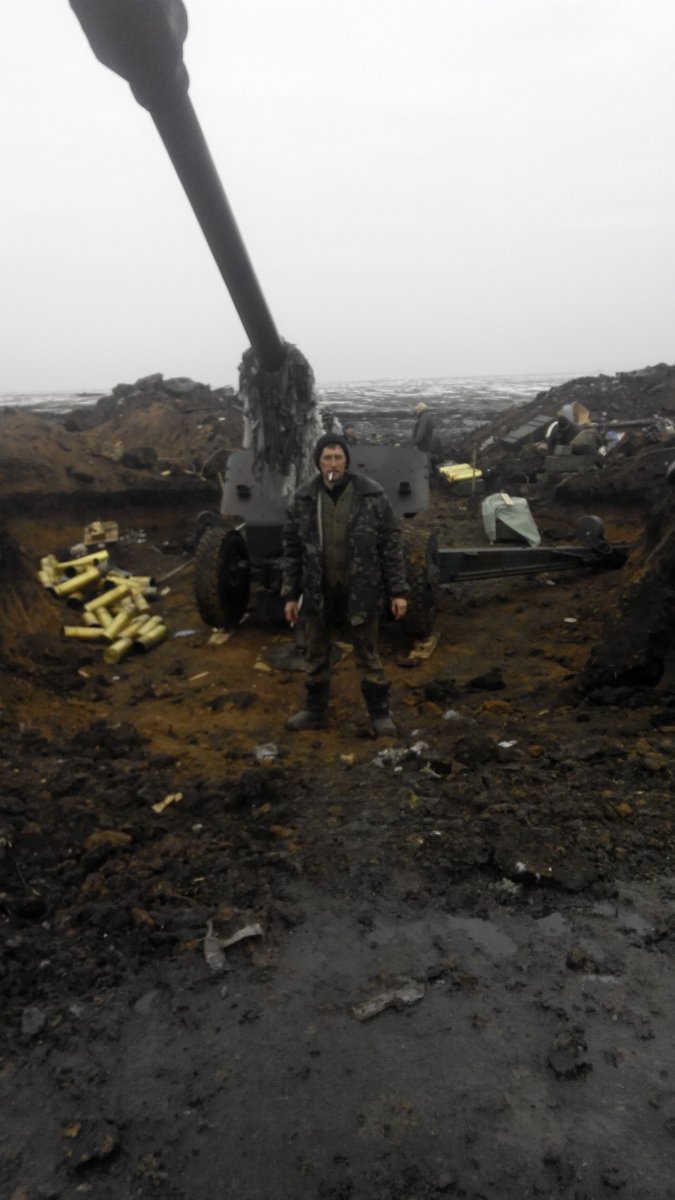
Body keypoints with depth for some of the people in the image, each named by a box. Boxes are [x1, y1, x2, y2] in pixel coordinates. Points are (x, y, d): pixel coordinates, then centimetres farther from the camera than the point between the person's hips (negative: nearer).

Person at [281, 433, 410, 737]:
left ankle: (380, 714, 21)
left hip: (360, 590, -2)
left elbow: (391, 544, -5)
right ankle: (314, 711, 30)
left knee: (368, 655, 7)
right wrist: (290, 595, 2)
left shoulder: (372, 495, -8)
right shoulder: (303, 499, -2)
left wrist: (398, 591, -7)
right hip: (318, 590, 3)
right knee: (316, 655, 14)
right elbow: (292, 549, 3)